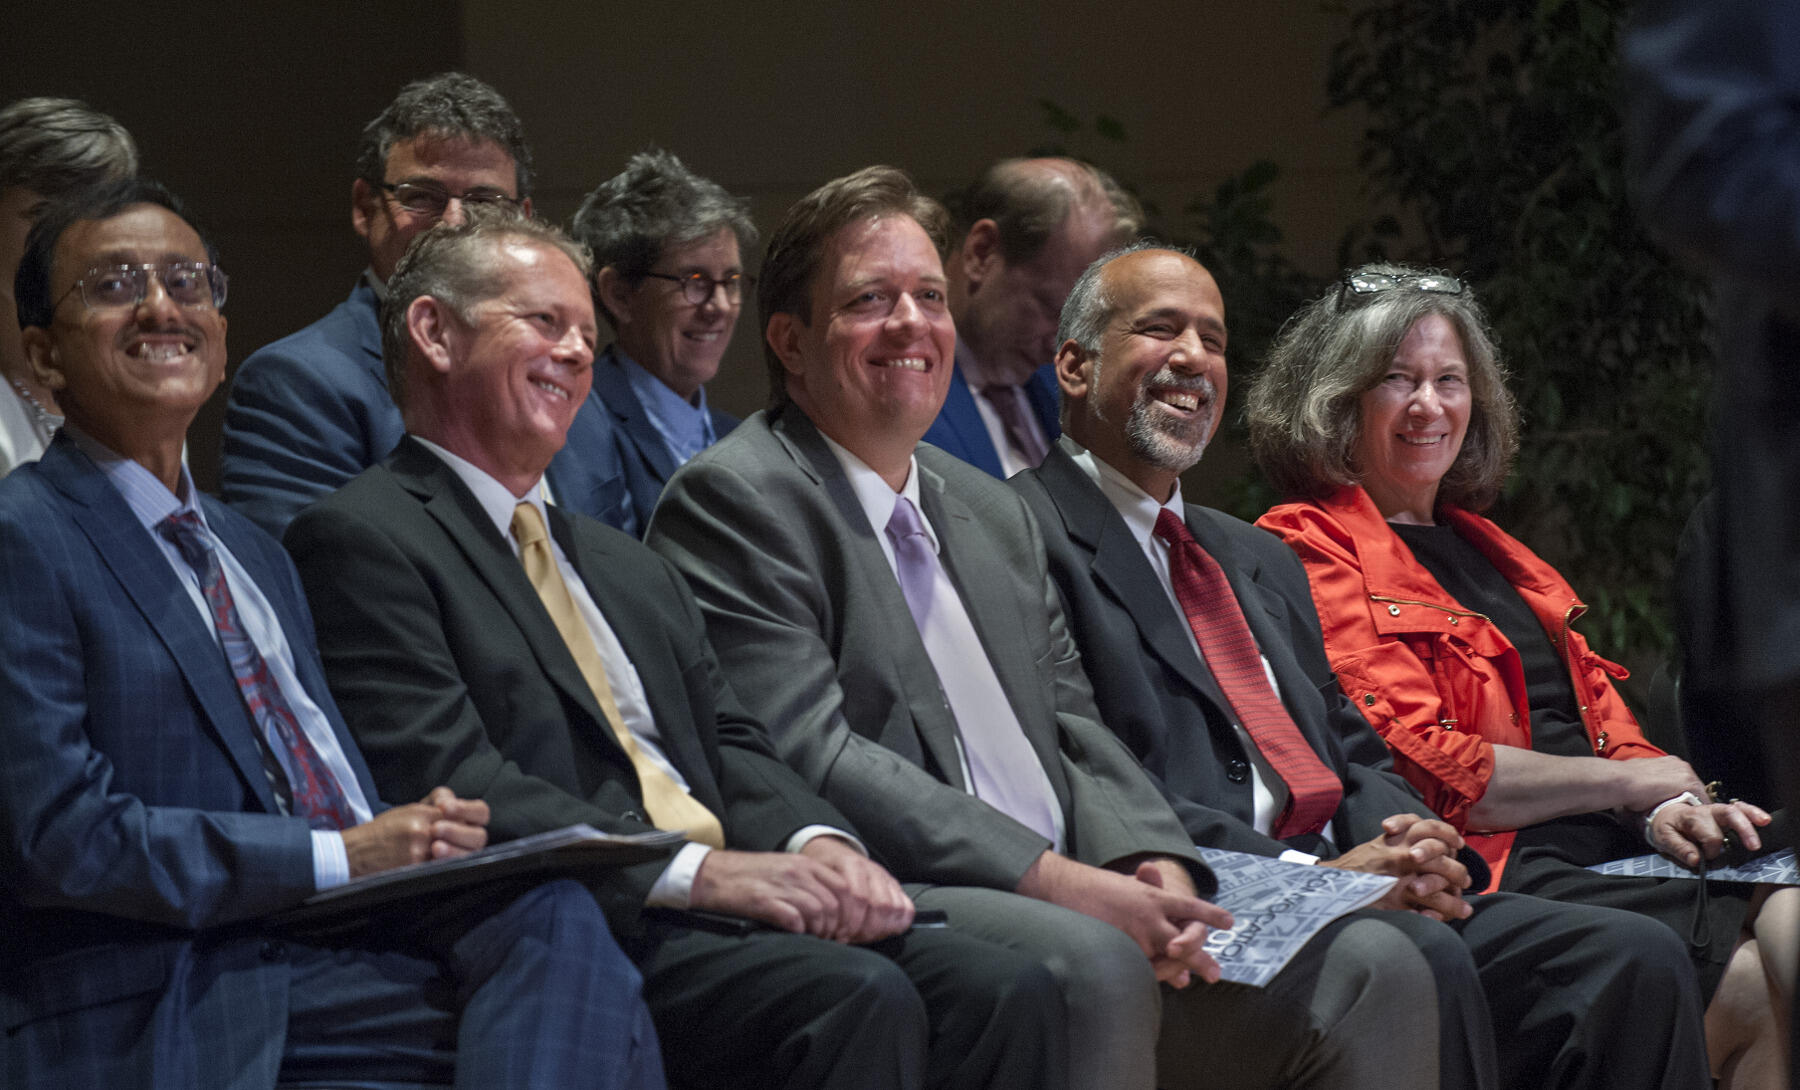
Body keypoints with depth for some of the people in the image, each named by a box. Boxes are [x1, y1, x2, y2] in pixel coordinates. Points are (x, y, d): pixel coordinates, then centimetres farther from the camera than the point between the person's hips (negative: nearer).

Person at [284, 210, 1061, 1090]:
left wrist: (817, 844, -3)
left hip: (731, 908, 8)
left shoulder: (627, 567, 29)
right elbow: (445, 779, -12)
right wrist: (695, 870, -19)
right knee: (857, 999, -31)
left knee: (1002, 990, -18)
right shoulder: (362, 539, 1)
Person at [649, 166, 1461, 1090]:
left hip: (1069, 900, 8)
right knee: (1093, 964, -37)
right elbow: (808, 757, -13)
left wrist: (1150, 866, -3)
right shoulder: (732, 501, -2)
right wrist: (1053, 879, -17)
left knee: (1369, 966, -9)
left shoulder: (992, 514, 25)